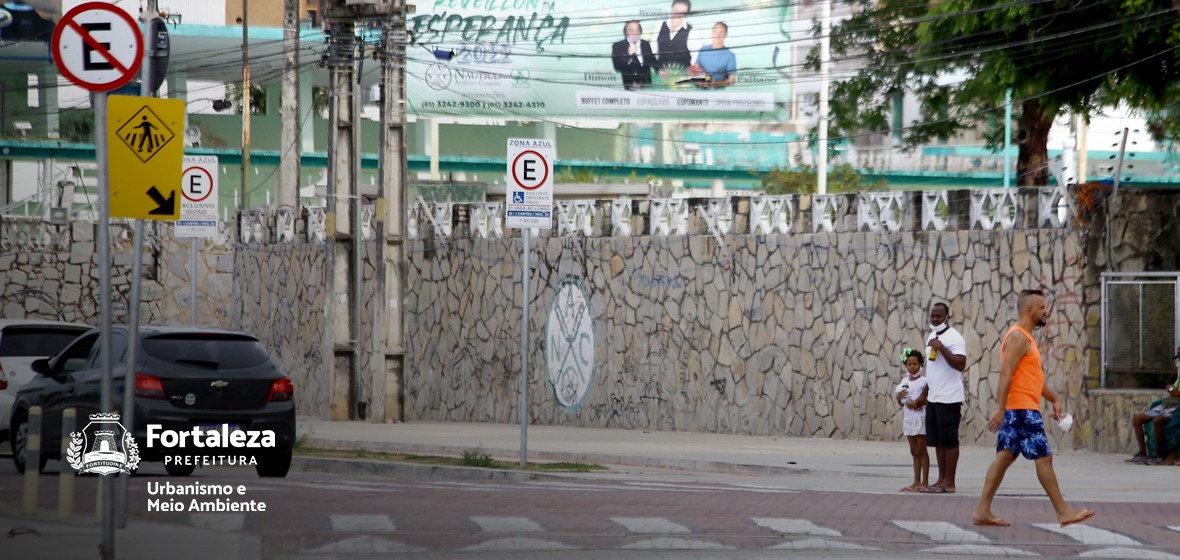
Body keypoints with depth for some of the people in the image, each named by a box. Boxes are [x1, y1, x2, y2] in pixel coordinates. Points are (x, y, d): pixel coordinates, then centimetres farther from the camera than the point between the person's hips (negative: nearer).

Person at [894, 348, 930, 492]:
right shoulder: (904, 381, 11)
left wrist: (919, 403, -24)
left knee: (921, 450, -3)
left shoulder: (923, 381, -8)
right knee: (914, 451, 10)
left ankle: (924, 482, 0)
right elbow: (900, 401, 18)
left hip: (920, 419, -7)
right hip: (908, 419, 7)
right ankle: (916, 482, 14)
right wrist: (898, 397, -2)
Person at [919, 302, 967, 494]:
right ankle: (942, 479, 15)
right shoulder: (931, 337, 18)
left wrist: (941, 347, -24)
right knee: (937, 440, 10)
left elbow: (960, 364, -21)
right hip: (933, 398, 9)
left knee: (948, 440, -6)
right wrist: (926, 393, 23)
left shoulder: (953, 338, -10)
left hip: (949, 398, -9)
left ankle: (949, 483, -5)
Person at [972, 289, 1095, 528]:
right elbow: (1006, 374, -22)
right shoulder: (1018, 338, -15)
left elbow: (1035, 376, 26)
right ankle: (1063, 512, -2)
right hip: (1022, 409, -11)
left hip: (1018, 410, 11)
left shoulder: (1025, 337, 19)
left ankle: (982, 511, 7)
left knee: (1004, 458, 8)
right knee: (1044, 457, -6)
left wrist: (1054, 399, 22)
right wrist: (1000, 409, -28)